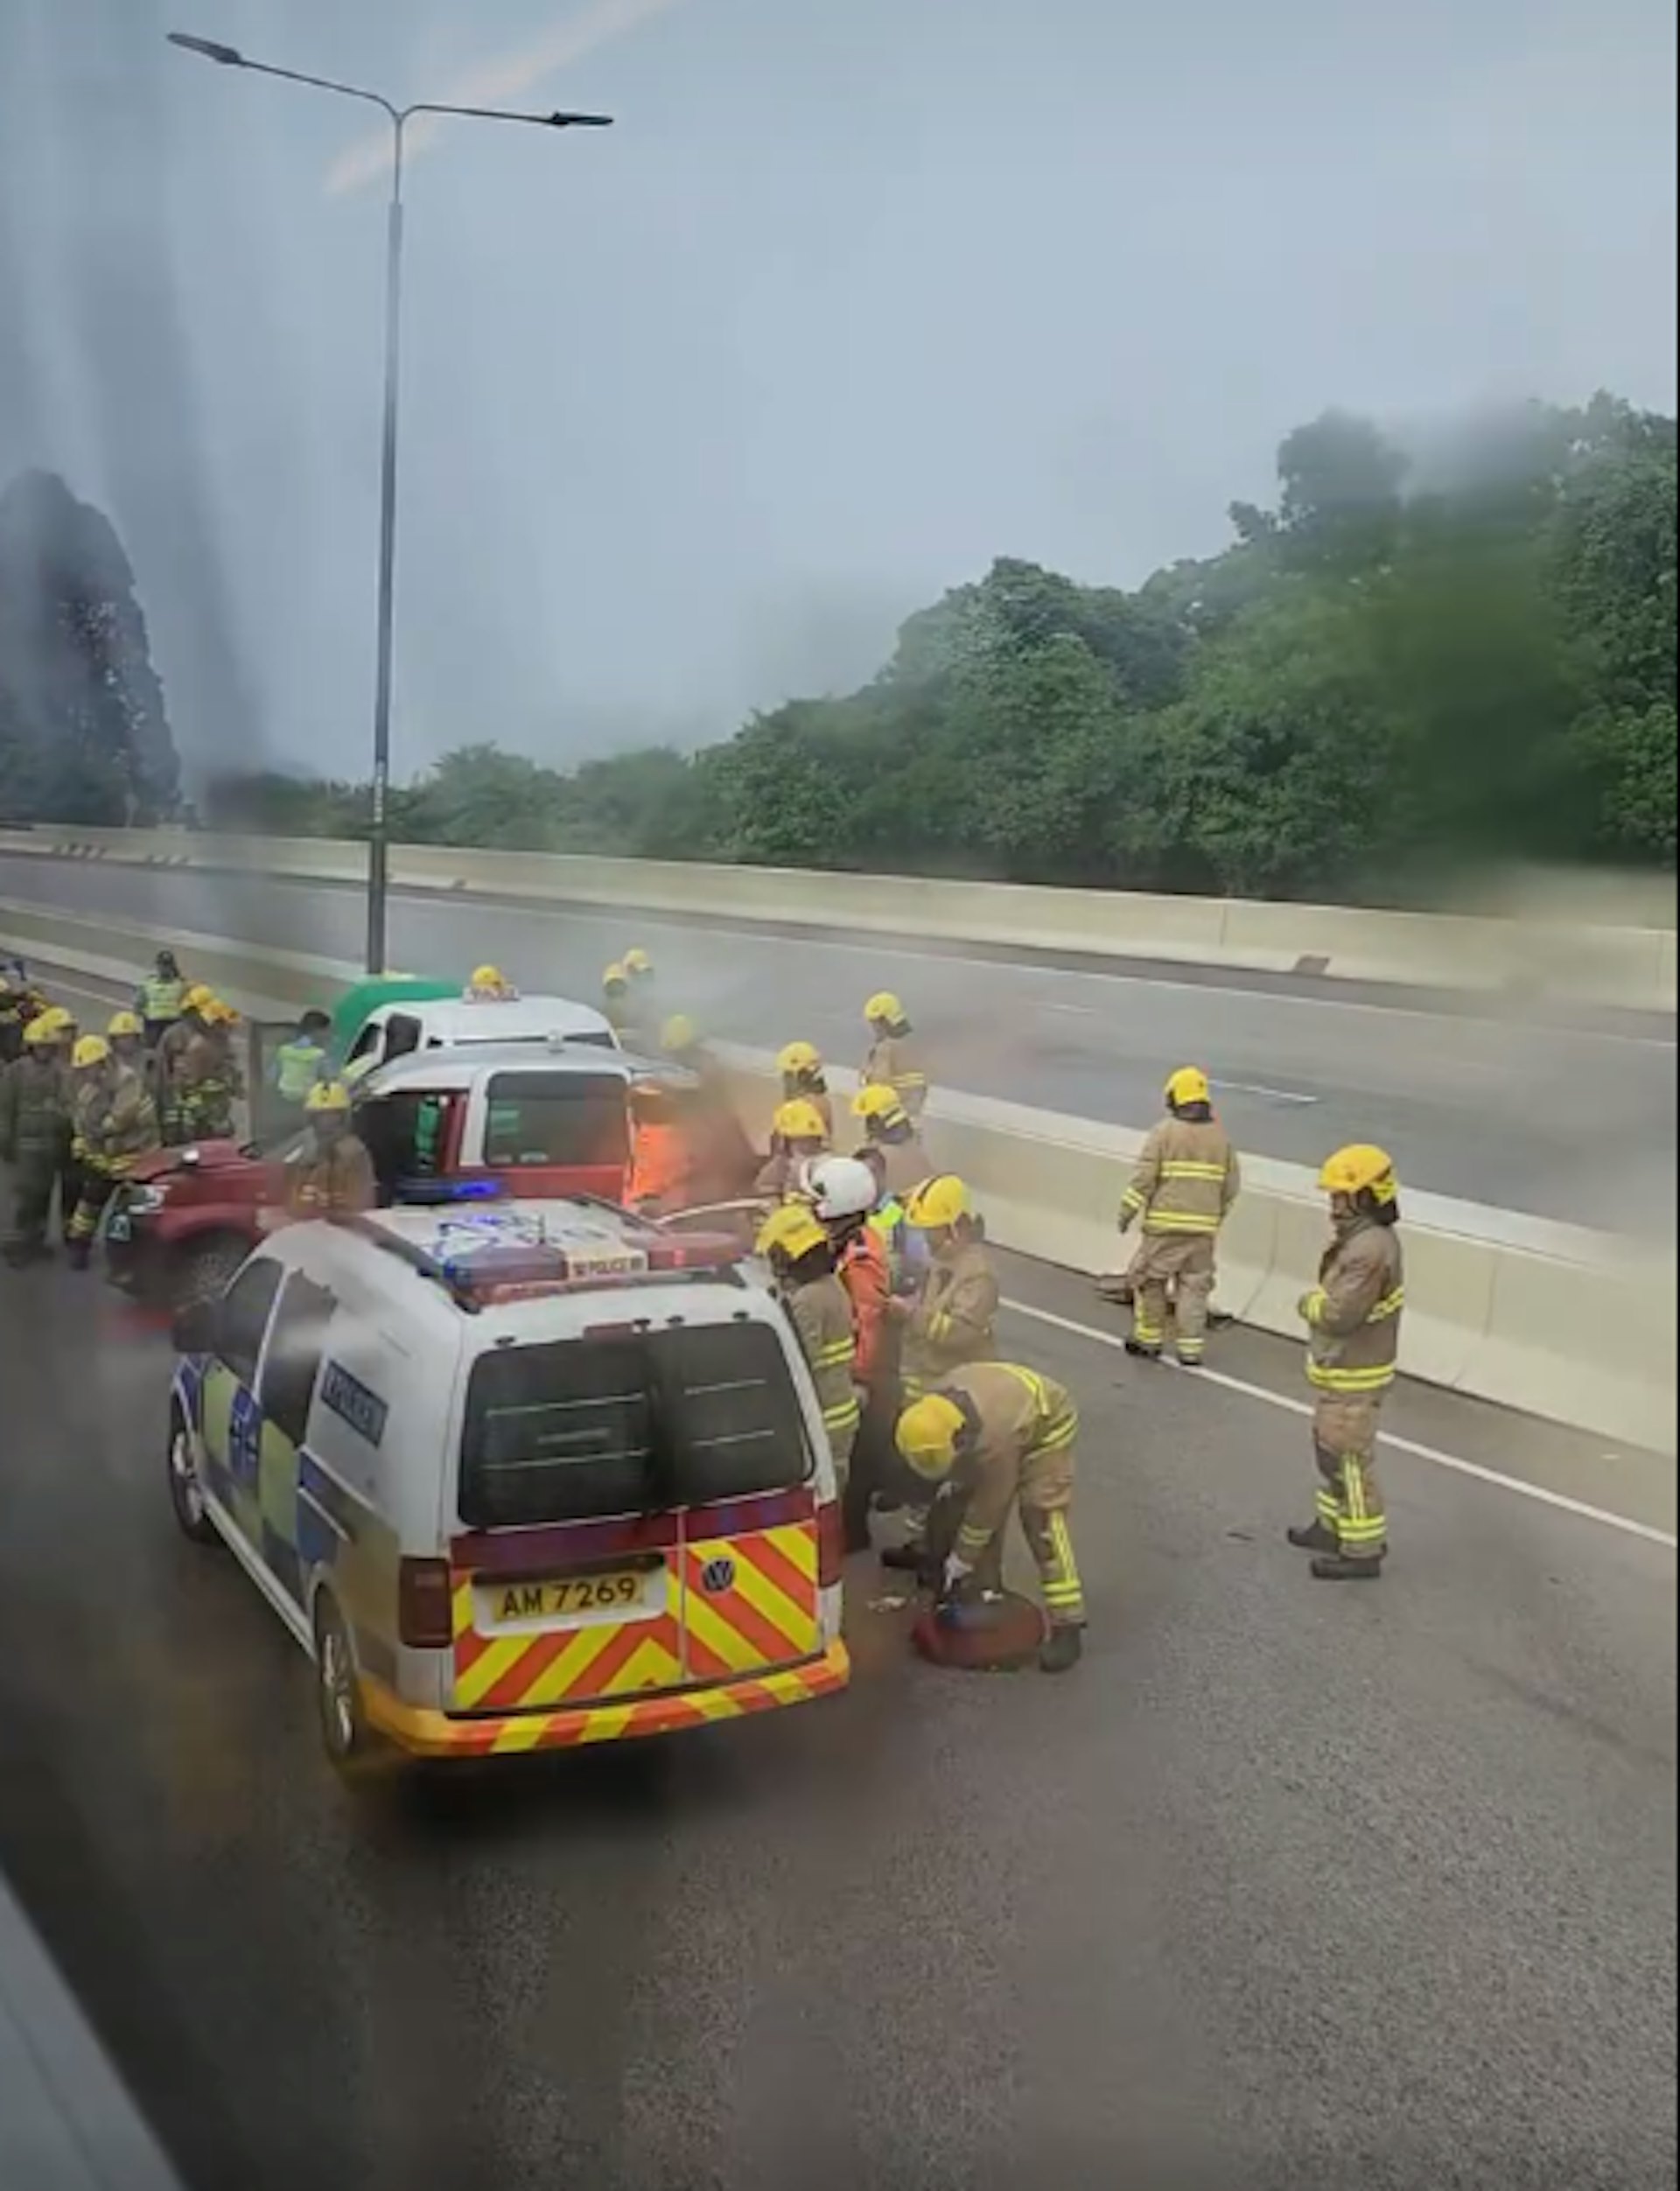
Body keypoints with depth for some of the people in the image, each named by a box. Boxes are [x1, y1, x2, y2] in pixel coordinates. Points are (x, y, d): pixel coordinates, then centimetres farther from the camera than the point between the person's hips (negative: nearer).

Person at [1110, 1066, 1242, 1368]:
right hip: (1203, 1227, 4)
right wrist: (1217, 1217, 23)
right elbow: (1232, 1184, 11)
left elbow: (1144, 1178, -10)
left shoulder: (1163, 1132, -7)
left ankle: (1148, 1340, 16)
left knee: (1150, 1280, 10)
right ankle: (1191, 1349, 8)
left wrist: (1127, 1212, -1)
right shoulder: (1220, 1135, 7)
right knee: (1194, 1286, 10)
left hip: (1165, 1223, -4)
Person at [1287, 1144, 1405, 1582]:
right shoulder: (1361, 1238, 6)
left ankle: (1363, 1551, 10)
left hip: (1355, 1376, -10)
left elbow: (1339, 1314, -28)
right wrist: (1318, 1303, -8)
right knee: (1330, 1450, 22)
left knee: (1349, 1461, 0)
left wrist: (1309, 1304, -11)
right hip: (1341, 1369, 10)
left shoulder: (1371, 1250, -28)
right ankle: (1334, 1527, 37)